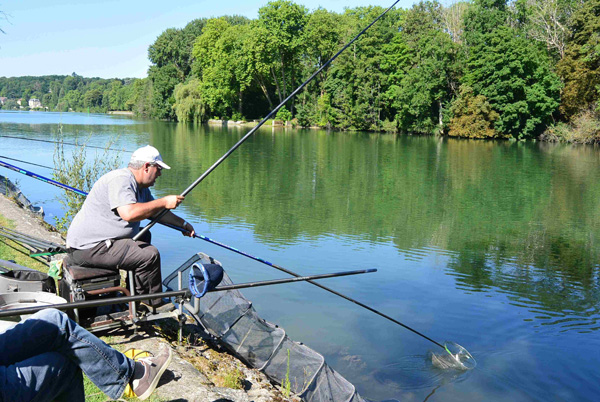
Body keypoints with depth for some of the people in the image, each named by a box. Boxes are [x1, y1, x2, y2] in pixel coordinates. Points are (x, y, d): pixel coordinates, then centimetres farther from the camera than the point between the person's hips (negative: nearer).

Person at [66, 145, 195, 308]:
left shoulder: (140, 187, 15)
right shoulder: (121, 180, -19)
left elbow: (155, 212, 28)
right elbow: (129, 213, -34)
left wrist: (183, 224, 25)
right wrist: (164, 202, -25)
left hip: (98, 240, 12)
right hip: (88, 248, -12)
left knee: (144, 236, 27)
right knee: (150, 255, -20)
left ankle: (136, 295, 31)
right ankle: (155, 305, -2)